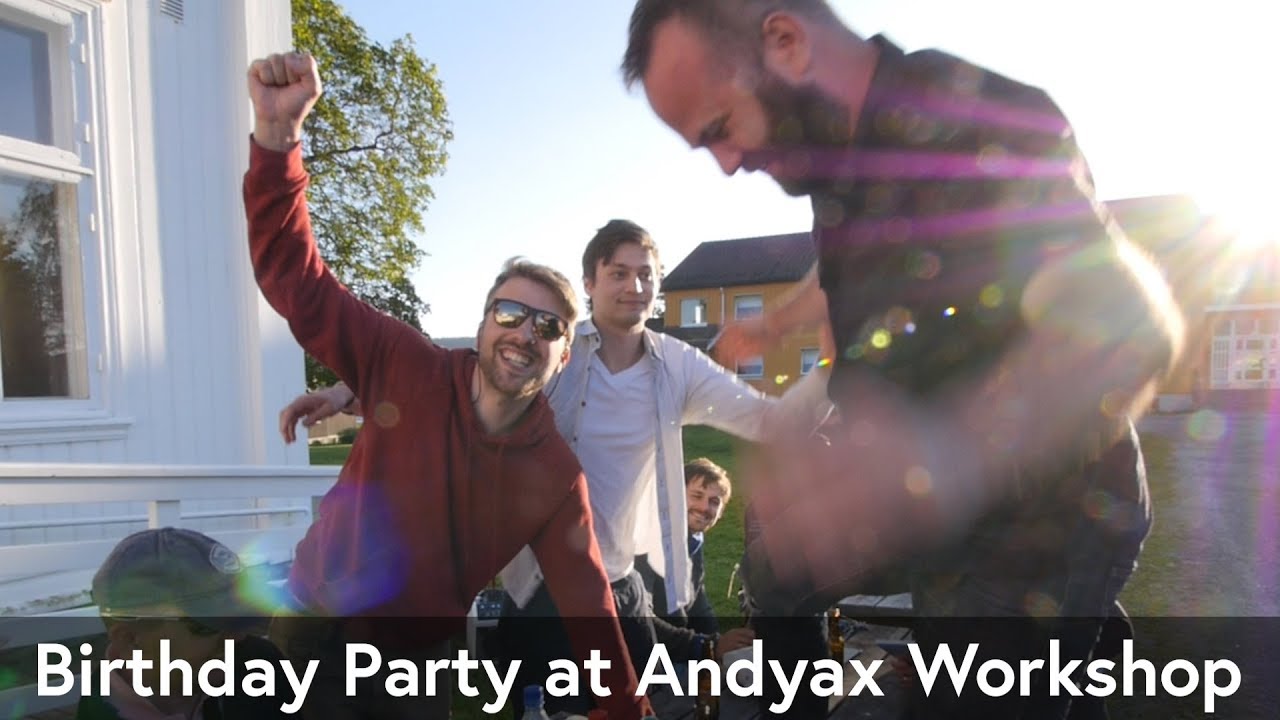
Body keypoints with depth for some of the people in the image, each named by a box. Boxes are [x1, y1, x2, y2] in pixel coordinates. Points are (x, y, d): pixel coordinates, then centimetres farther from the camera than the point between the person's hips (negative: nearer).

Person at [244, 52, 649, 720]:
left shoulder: (557, 477, -15)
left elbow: (588, 606, -8)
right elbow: (294, 278, -21)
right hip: (316, 626, 0)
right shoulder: (408, 367, -18)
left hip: (414, 662, 1)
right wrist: (278, 130, -34)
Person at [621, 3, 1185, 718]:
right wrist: (772, 325, 36)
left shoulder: (982, 126, -26)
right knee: (777, 571, 18)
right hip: (924, 492, 8)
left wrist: (948, 455, -57)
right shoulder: (845, 148, 0)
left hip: (1033, 519, -8)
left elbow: (1131, 323, -39)